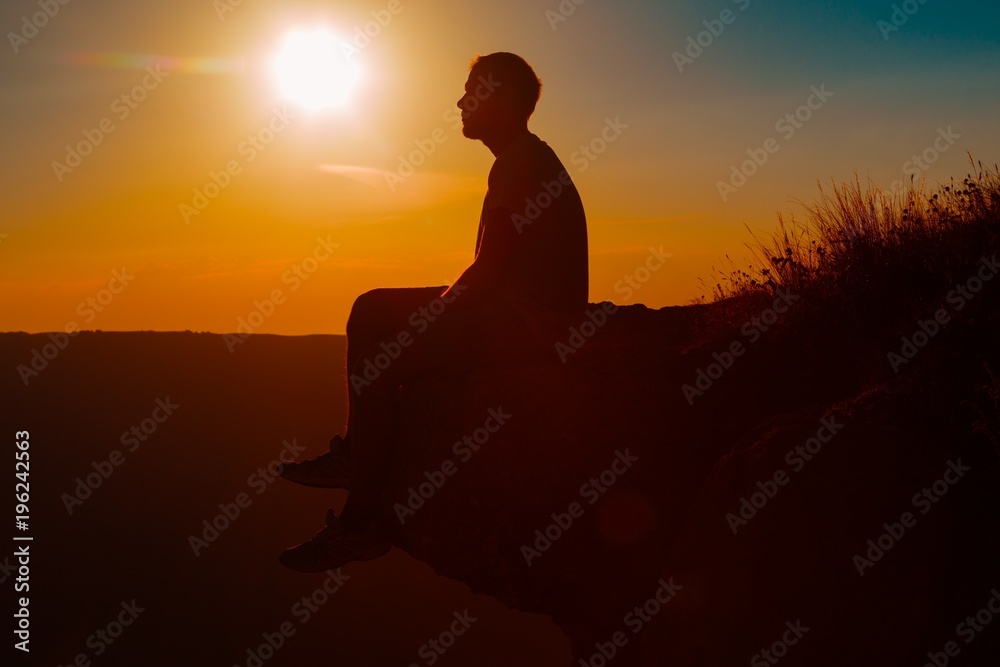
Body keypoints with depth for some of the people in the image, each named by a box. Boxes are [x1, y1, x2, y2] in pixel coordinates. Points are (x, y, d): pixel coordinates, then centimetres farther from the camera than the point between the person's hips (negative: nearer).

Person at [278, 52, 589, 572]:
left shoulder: (523, 164, -14)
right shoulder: (523, 160, 19)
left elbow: (490, 268, -20)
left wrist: (440, 309, -7)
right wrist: (445, 304, 10)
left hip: (531, 324, -11)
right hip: (508, 309, 11)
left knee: (381, 360, -20)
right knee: (372, 312, 13)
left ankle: (364, 520, -15)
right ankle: (356, 452, 15)